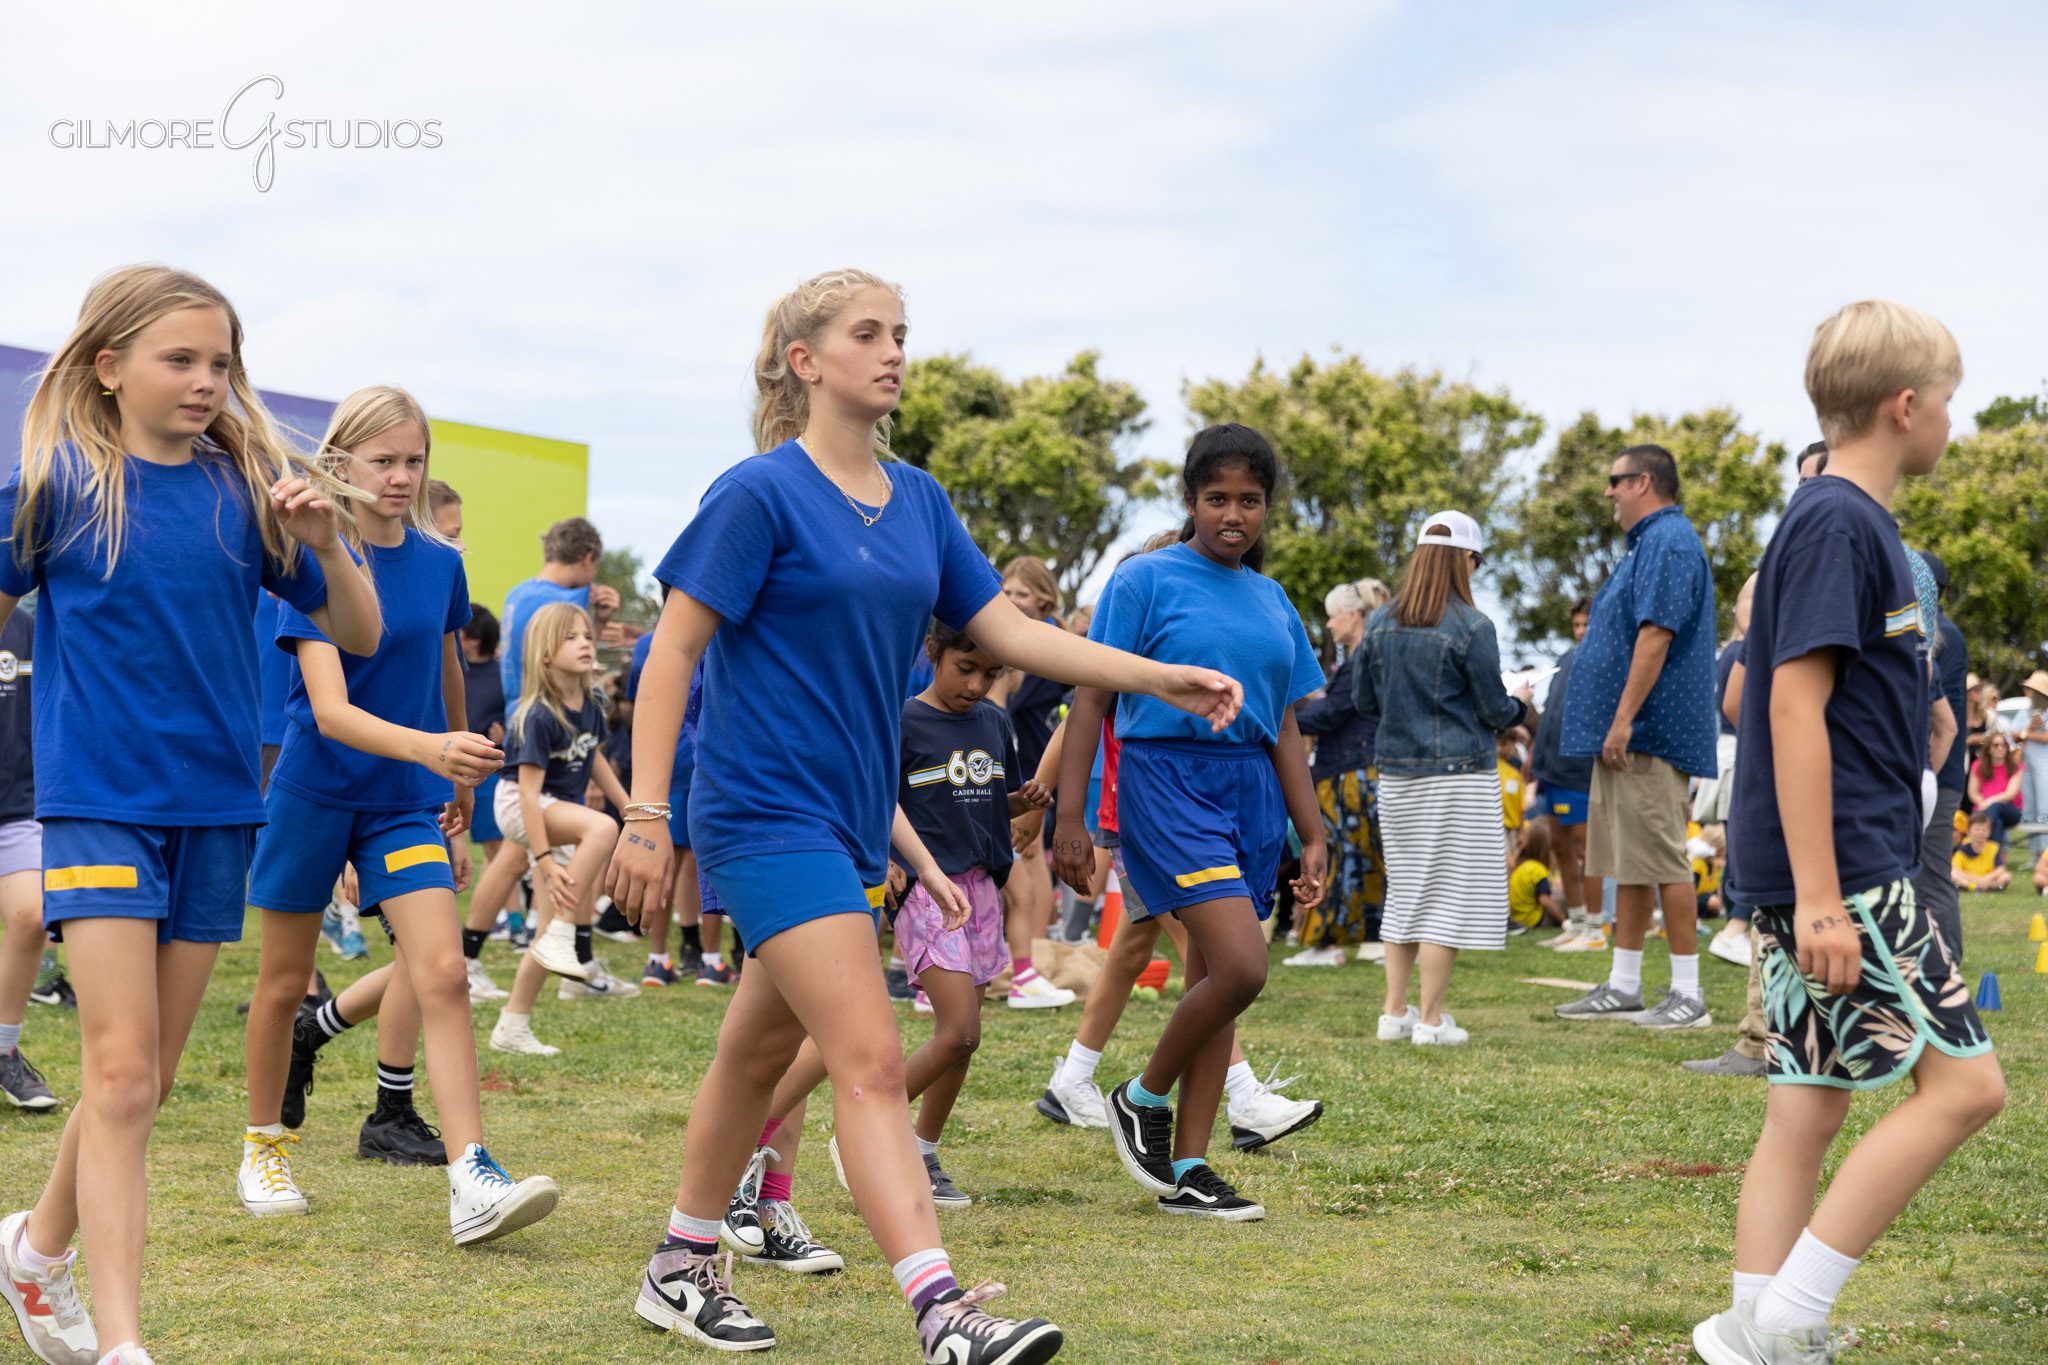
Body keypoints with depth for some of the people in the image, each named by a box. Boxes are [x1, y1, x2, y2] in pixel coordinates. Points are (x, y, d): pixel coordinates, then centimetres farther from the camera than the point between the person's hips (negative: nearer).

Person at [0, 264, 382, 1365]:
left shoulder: (246, 489, 2)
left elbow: (360, 635, 6)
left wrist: (325, 540, -10)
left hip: (215, 807, 4)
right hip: (96, 803, -4)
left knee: (146, 1075, 12)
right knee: (122, 1074, -11)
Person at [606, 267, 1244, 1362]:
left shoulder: (917, 501, 11)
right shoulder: (761, 494, -10)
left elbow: (1007, 629, 10)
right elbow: (672, 655, -11)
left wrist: (1162, 679, 1)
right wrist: (646, 816, -16)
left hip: (850, 819, 8)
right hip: (764, 812, -8)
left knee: (759, 1051, 17)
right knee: (871, 1061, -16)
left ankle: (682, 1272, 31)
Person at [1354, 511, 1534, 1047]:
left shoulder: (1381, 623, 3)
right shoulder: (1471, 626, -12)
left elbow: (1365, 701, 10)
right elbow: (1493, 710, -7)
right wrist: (1520, 706, 15)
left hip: (1397, 773, 5)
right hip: (1459, 774, -5)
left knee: (1404, 890, 14)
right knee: (1448, 892, 0)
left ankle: (1395, 1012, 15)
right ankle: (1431, 1020, 1)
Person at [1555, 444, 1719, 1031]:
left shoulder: (1668, 542, -13)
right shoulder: (1650, 542, 20)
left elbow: (1656, 634, -22)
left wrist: (1623, 720, -25)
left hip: (1649, 732, -11)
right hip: (1625, 737, 11)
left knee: (1661, 860, -9)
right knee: (1629, 863, 13)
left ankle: (1688, 993, -7)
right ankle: (1623, 984, 18)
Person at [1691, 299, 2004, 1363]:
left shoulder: (1850, 524, 17)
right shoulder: (1839, 525, -13)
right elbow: (1795, 705, -19)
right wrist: (1820, 897, -23)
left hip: (1836, 873, 10)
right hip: (1841, 870, -10)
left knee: (1809, 1106, 9)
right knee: (1963, 1081, -8)